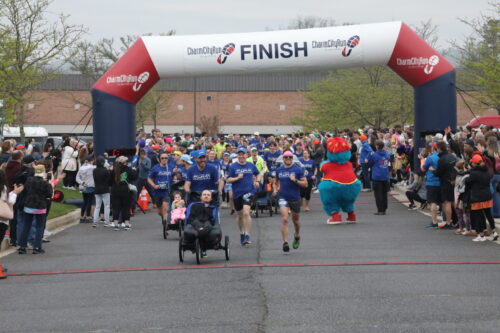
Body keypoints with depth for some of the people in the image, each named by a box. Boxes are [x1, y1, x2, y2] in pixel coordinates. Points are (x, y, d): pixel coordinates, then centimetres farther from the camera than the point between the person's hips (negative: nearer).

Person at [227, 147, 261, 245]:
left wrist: (258, 181, 3)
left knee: (246, 212, -20)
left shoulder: (251, 166, 6)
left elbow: (258, 174, 22)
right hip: (237, 193, 1)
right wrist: (237, 178, -18)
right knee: (239, 215, 13)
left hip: (248, 192, -1)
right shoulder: (233, 167, 0)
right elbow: (228, 180, -2)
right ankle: (242, 233, 34)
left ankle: (247, 235, -20)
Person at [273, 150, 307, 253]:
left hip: (295, 198, -1)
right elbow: (276, 181, 23)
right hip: (283, 198, 1)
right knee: (284, 219, -15)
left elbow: (305, 184, -6)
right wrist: (275, 189, 4)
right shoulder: (279, 170, 5)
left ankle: (297, 236, 43)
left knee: (296, 220, 15)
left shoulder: (298, 170, -4)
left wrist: (295, 180, -20)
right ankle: (285, 242, -16)